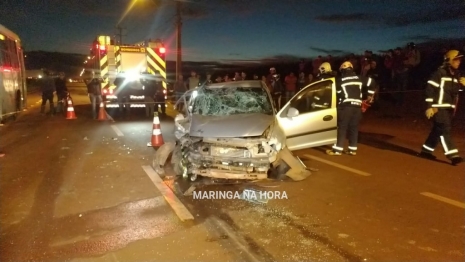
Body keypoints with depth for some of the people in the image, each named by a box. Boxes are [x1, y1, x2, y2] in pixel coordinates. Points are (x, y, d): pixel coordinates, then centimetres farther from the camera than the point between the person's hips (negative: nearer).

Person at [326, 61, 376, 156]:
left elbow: (337, 93, 0)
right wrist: (370, 95, 28)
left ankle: (338, 149, -5)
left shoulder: (340, 80, 1)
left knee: (342, 127, -3)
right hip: (357, 106, 4)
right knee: (354, 128, 10)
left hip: (346, 106, -4)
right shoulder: (359, 78, 13)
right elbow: (371, 82, 19)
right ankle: (353, 149, 13)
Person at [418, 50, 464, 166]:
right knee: (445, 130, -12)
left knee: (438, 130, 11)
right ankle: (453, 155, -13)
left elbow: (456, 92, 20)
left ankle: (426, 150, 21)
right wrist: (429, 107, -19)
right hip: (439, 107, -9)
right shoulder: (440, 73, -10)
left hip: (449, 108, 9)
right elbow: (430, 89, -15)